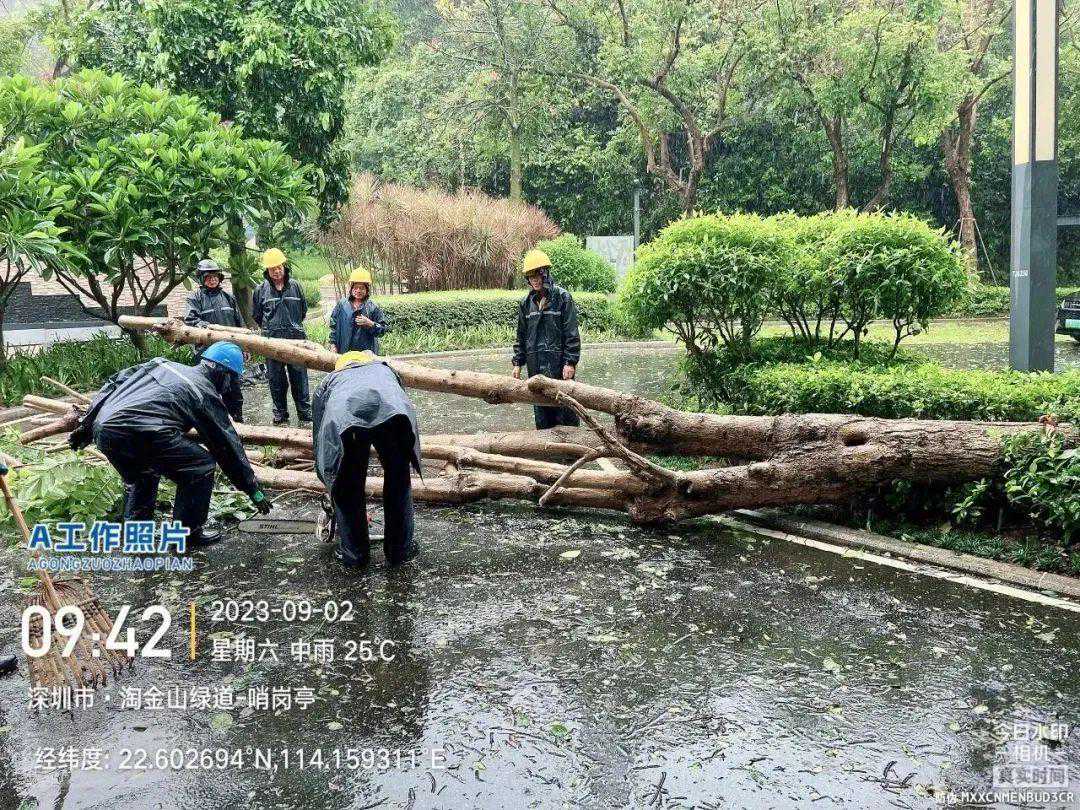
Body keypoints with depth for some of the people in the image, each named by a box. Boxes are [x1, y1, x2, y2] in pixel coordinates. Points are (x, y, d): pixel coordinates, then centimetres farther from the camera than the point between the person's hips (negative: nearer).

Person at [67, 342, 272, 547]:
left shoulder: (161, 363, 28)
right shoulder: (206, 394, 11)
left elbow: (114, 382, 26)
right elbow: (229, 446, 15)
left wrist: (85, 426, 29)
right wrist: (254, 490, 22)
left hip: (102, 430, 7)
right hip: (140, 433, -7)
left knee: (140, 478, 33)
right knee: (201, 465, 9)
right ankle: (188, 530, 14)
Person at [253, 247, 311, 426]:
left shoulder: (295, 286, 6)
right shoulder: (261, 290, 4)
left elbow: (303, 310, 17)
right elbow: (256, 315, 15)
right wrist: (270, 329, 14)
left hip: (296, 339, 0)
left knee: (299, 378, 2)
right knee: (276, 381, 6)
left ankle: (305, 414, 9)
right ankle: (280, 415, 17)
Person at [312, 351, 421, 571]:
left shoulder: (330, 380, 42)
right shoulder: (383, 368, 46)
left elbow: (318, 435, 43)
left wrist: (329, 481, 55)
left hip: (342, 417, 0)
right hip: (393, 410, 1)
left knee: (346, 489, 22)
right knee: (399, 480, 24)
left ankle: (354, 555, 35)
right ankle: (399, 551, 34)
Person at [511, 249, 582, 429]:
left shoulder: (562, 297, -5)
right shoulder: (526, 303, 10)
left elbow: (572, 333, -8)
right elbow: (521, 336, 16)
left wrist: (570, 362, -12)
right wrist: (518, 363, 10)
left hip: (559, 363, -5)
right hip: (535, 365, 5)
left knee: (565, 406, -2)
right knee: (540, 408, 9)